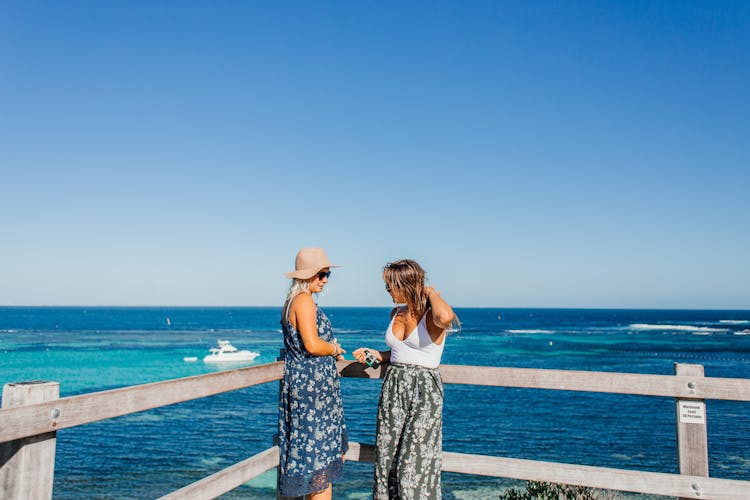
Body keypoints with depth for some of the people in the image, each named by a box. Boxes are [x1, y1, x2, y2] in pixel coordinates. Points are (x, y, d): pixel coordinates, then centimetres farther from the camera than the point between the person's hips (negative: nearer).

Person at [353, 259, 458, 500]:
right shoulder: (397, 314, 11)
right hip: (393, 389, 7)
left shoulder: (432, 315, -10)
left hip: (424, 391, -7)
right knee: (386, 459, 9)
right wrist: (376, 354, 10)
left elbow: (445, 317, -37)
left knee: (414, 466, -5)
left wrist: (431, 293, -18)